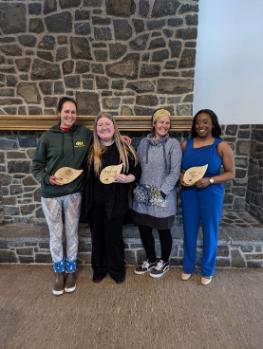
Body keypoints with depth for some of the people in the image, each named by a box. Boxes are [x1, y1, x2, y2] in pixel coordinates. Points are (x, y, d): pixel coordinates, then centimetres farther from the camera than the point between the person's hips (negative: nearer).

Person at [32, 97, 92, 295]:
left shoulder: (85, 134, -2)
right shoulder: (48, 137, -4)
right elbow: (36, 166, 1)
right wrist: (47, 178, -16)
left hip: (73, 193, 1)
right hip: (51, 195, 0)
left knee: (72, 234, 14)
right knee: (55, 236, 12)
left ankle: (71, 270, 35)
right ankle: (59, 272, 34)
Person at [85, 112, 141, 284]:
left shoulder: (124, 148, -2)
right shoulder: (91, 150, 1)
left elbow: (137, 170, 2)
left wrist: (127, 178, -17)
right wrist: (87, 199, -6)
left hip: (116, 201, -1)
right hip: (96, 202, 2)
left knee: (114, 236, 9)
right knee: (98, 236, 14)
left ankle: (117, 269, 32)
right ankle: (99, 268, 36)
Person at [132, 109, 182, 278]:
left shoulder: (173, 144, -8)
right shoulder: (144, 143, 6)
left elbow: (175, 172, -13)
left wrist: (161, 191, -17)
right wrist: (139, 188, 3)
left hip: (164, 196, -5)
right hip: (143, 194, 5)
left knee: (163, 230, 11)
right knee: (144, 229, 14)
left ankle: (164, 262, 36)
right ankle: (151, 260, 38)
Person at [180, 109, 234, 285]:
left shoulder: (222, 146, -6)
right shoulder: (186, 144, 3)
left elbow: (230, 173, -5)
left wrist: (210, 180, -19)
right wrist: (181, 177, -10)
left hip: (211, 193, -2)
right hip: (189, 193, 3)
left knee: (210, 232, 10)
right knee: (189, 231, 12)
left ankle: (207, 270, 32)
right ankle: (188, 267, 33)